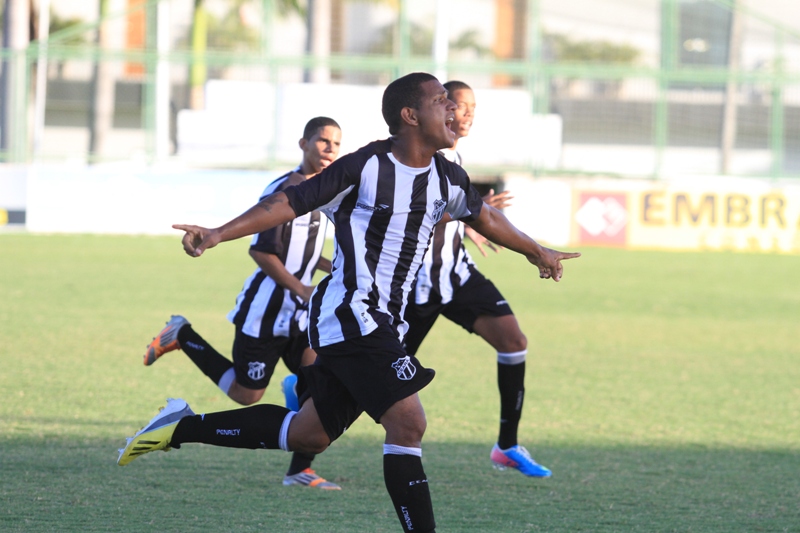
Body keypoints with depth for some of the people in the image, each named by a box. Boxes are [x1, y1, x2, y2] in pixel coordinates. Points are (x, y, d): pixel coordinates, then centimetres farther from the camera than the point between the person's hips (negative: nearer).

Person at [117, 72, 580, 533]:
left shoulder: (447, 179, 8)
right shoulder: (366, 168, -13)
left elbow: (485, 218, 29)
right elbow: (289, 203, -12)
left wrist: (536, 251, 42)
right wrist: (217, 235, -20)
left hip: (384, 323, 9)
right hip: (350, 315, -9)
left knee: (309, 434, 15)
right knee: (408, 423, -17)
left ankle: (184, 427, 27)